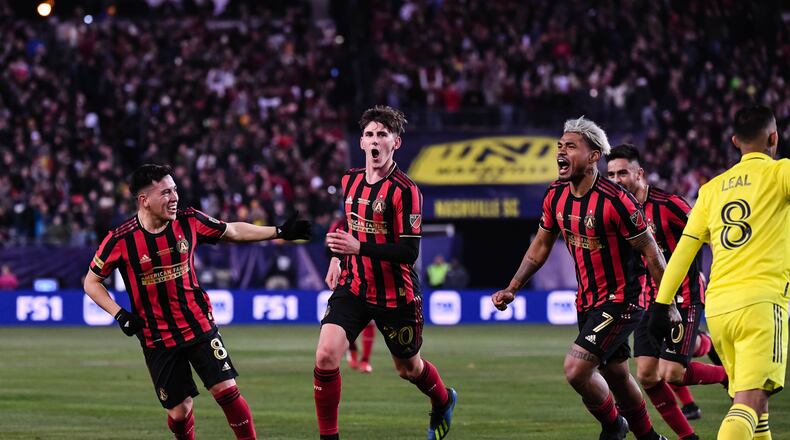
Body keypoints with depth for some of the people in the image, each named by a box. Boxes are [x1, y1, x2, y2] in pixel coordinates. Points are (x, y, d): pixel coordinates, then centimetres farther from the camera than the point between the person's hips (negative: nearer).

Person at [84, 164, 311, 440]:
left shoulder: (189, 221, -5)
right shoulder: (120, 240, -13)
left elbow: (232, 231, 12)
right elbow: (92, 282, 0)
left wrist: (279, 232, 10)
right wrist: (120, 315, -12)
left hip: (200, 327, 2)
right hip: (157, 340, -2)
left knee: (227, 389, -10)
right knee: (179, 411, 0)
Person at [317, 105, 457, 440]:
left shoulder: (404, 190, -18)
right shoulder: (350, 180, 3)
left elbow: (409, 252, -23)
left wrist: (358, 248, -31)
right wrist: (337, 258, 21)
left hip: (395, 294, -4)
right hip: (352, 286, 4)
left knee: (408, 367, 16)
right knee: (325, 355, -17)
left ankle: (443, 403, 50)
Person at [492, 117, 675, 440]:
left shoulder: (615, 201, -22)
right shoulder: (555, 196, -1)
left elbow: (651, 252, -15)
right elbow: (540, 248, 14)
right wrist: (512, 289, 6)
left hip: (621, 300, -7)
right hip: (587, 301, 8)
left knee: (576, 369, -18)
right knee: (617, 377, 18)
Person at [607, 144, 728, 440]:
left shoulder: (667, 205, -17)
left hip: (683, 299, -6)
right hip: (650, 301, 6)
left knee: (672, 374, -14)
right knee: (646, 376, -3)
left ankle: (729, 374, 14)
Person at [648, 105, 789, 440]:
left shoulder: (713, 188, 17)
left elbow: (684, 249, 12)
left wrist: (661, 305, 12)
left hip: (717, 307, 6)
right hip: (761, 300, -6)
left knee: (752, 398, 20)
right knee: (749, 404, -15)